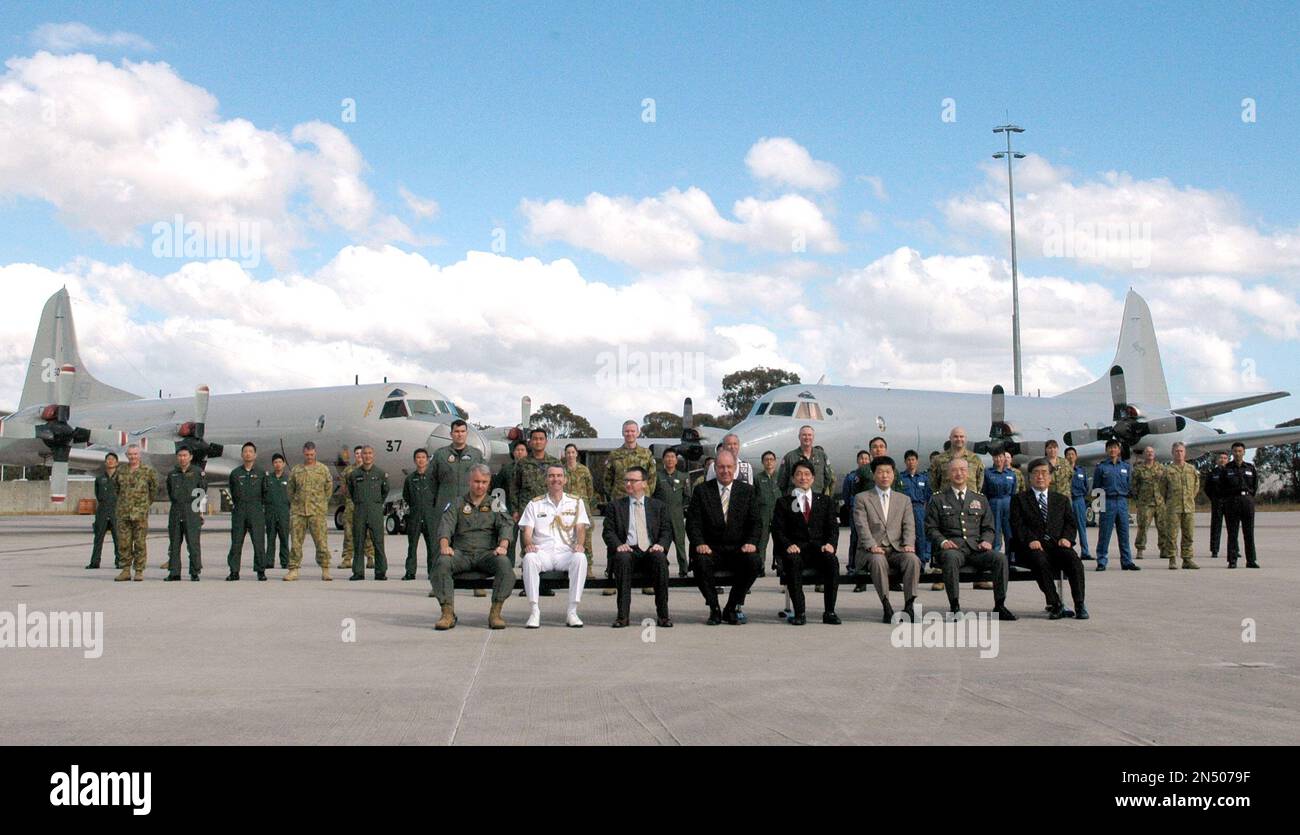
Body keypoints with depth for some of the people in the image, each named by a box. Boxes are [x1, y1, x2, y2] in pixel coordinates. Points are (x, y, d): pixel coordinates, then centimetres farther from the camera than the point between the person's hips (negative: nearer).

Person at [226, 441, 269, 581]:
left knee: (259, 542, -5)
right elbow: (230, 492, 17)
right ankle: (234, 571, 5)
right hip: (239, 512, 1)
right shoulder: (235, 473, 10)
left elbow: (266, 492, 11)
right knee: (236, 542, 0)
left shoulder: (261, 473, 8)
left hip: (256, 511, -1)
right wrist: (232, 505, 10)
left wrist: (263, 507, 7)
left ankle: (261, 571, 0)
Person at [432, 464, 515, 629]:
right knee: (442, 562, -32)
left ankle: (495, 613, -29)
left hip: (487, 552, 0)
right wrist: (444, 545, -19)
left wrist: (502, 545, -19)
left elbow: (506, 525, 3)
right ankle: (448, 613, -30)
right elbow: (446, 525, 3)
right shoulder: (457, 504, 19)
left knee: (504, 563, -34)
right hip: (461, 552, 0)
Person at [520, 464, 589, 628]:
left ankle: (572, 611, -30)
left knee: (580, 557, -34)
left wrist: (579, 543, -18)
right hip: (543, 552, 0)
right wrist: (528, 544, -17)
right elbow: (527, 531, 7)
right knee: (529, 558, -34)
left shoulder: (576, 502, 17)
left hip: (566, 552, 0)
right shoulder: (534, 504, 17)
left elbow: (581, 528, 5)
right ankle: (534, 611, -29)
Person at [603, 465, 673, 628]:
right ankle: (622, 614, -33)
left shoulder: (658, 506, 20)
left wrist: (661, 545, -12)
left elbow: (666, 531, 11)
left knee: (660, 558, -34)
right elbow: (608, 531, 7)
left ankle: (662, 614, -28)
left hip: (650, 552, 1)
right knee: (623, 558, -36)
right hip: (626, 551, 0)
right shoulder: (615, 505, 17)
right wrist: (618, 545, -14)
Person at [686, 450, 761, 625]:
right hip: (711, 550, -1)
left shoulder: (747, 491, 10)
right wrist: (699, 544, -17)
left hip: (738, 550, 1)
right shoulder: (702, 491, 7)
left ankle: (732, 608, -12)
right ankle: (714, 609, -14)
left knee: (753, 561, -30)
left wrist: (751, 542, -14)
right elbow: (693, 522, 0)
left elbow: (755, 522, 5)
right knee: (700, 561, -33)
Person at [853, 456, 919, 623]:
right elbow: (862, 526, -4)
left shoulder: (904, 499, 19)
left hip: (897, 550, 2)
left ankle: (909, 605, -28)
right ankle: (887, 607, -33)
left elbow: (909, 526, 8)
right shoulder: (862, 498, 10)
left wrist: (908, 544, -13)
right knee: (878, 560, -37)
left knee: (912, 559, -30)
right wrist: (872, 546, -21)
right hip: (872, 552, -2)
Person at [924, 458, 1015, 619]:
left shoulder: (980, 499, 21)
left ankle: (999, 605, -18)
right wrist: (942, 541, -12)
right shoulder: (938, 500, 12)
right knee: (951, 558, -39)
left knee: (1000, 557, -26)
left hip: (976, 547, 3)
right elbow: (931, 528, 8)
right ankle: (954, 606, -32)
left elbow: (988, 527, 20)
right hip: (952, 547, -3)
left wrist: (986, 541, -3)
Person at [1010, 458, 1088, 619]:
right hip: (1034, 547, -2)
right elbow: (1017, 525, 2)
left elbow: (1071, 523, 14)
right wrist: (1030, 540, -16)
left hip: (1057, 545, 2)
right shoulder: (1019, 499, 15)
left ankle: (1080, 605, -30)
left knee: (1074, 559, -30)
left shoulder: (1062, 500, 25)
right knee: (1040, 561, -37)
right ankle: (1055, 604, -34)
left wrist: (1066, 538, -8)